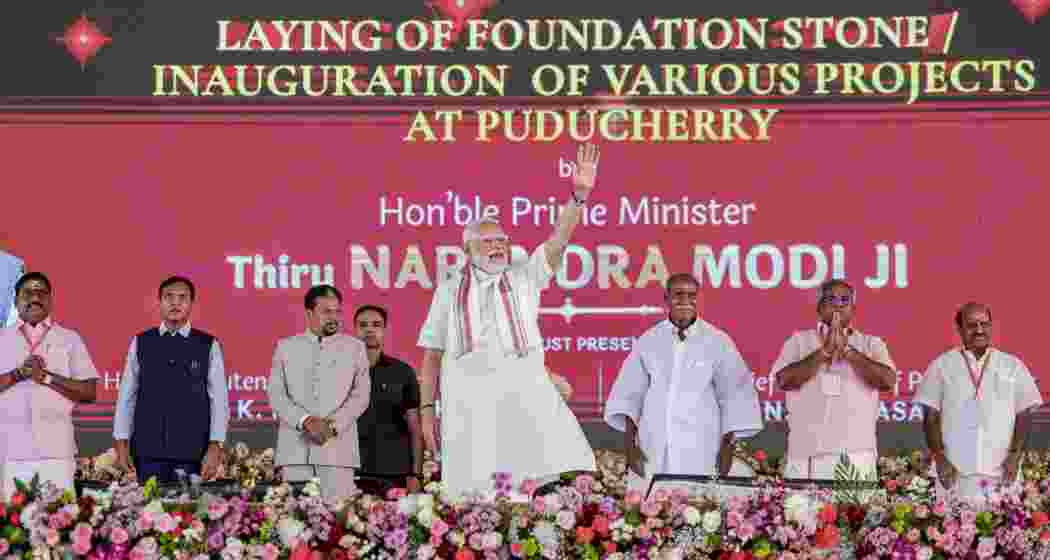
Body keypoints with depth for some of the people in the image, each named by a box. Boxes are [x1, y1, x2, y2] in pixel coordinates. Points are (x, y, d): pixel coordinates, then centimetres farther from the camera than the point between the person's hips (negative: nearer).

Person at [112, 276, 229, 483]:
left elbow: (219, 399, 1)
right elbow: (126, 395, 7)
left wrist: (215, 447, -8)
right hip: (148, 452, 1)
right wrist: (121, 444, 1)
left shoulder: (208, 346, 4)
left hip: (192, 453, -1)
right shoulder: (141, 343, 8)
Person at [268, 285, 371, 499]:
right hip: (295, 448, 1)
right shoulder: (286, 347, 13)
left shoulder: (355, 348, 12)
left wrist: (333, 425, -11)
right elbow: (276, 395, 5)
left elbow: (360, 395, 4)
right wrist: (306, 421, -11)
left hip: (338, 449, -1)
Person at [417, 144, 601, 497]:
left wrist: (579, 195, -13)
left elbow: (559, 240, 2)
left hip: (525, 396, 0)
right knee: (474, 491, -6)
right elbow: (432, 355, 15)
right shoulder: (450, 291, 17)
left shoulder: (524, 277, 16)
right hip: (468, 404, 0)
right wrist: (426, 410, 8)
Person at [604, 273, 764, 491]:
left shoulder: (717, 342, 3)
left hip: (700, 456, -2)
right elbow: (629, 395, 11)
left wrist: (728, 448, 2)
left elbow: (734, 398, 6)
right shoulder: (648, 341, 8)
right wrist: (629, 444, 4)